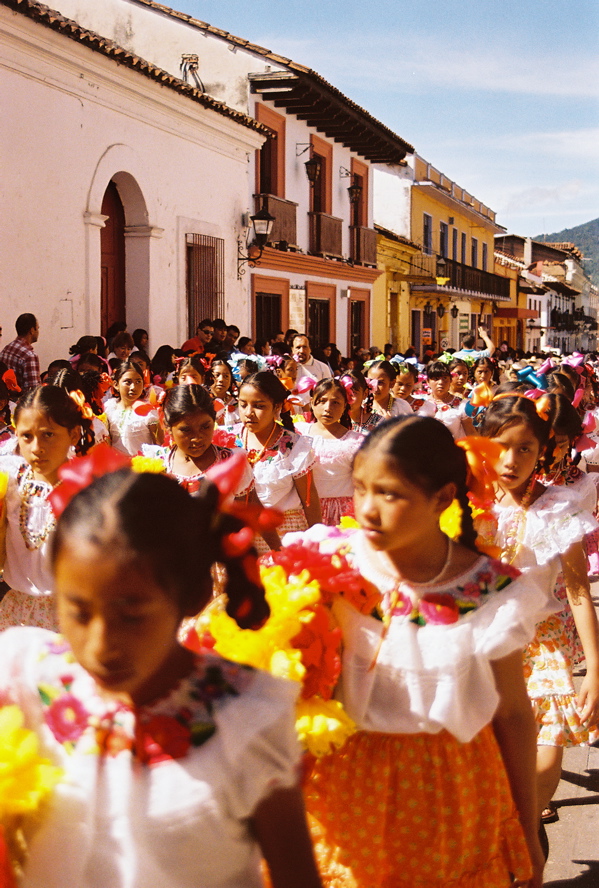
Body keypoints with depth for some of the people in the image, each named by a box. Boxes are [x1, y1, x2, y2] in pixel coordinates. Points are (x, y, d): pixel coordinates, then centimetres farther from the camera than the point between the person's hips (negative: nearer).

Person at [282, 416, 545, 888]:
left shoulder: (492, 594, -13)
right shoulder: (325, 562, -11)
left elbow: (513, 715, -3)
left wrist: (528, 834, 5)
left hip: (448, 804, -1)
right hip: (343, 789, 1)